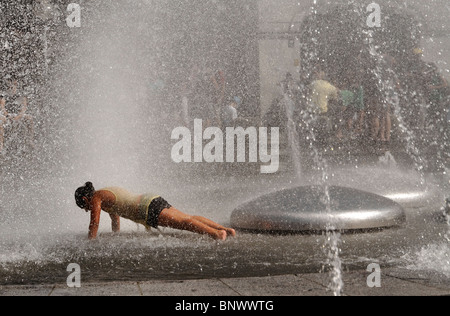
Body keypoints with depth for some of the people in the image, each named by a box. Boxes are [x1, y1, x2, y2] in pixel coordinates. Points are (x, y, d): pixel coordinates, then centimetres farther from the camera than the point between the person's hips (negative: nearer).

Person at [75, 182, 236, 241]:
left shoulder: (95, 199, 5)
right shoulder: (108, 193, 33)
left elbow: (94, 224, 1)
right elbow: (115, 219, 44)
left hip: (148, 209, -9)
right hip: (153, 199, 9)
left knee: (181, 222, -23)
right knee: (188, 218, 3)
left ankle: (215, 233, -40)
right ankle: (224, 228, -7)